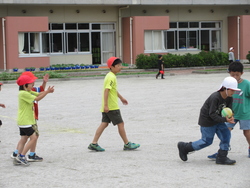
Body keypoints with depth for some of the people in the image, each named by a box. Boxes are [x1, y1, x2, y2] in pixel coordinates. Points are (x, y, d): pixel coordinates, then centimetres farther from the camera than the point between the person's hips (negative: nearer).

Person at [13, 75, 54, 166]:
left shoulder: (28, 92, 13)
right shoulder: (23, 93, -18)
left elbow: (39, 94, 11)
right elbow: (37, 99, -19)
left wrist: (47, 91, -7)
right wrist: (47, 91, -14)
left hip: (24, 121, 10)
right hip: (25, 121, -10)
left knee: (24, 139, 11)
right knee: (33, 138, -9)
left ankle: (18, 157, 12)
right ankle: (21, 156, -6)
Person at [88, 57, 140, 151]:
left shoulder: (110, 76, 16)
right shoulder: (111, 77, -17)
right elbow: (106, 91, -24)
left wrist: (121, 97, 38)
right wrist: (106, 105, -27)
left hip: (106, 106, 10)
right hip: (112, 106, -10)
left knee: (104, 123, 7)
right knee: (120, 124, -1)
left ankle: (94, 143, 4)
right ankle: (127, 144, 7)